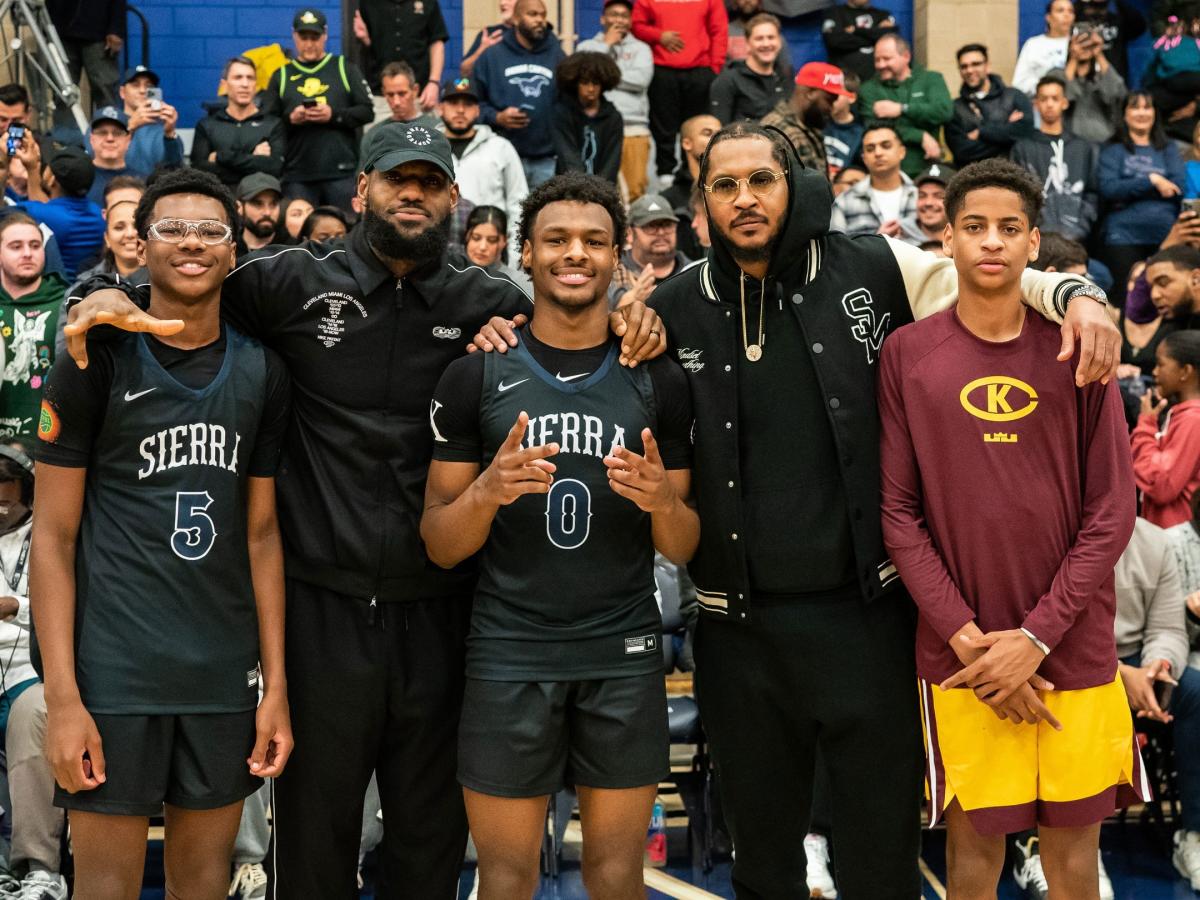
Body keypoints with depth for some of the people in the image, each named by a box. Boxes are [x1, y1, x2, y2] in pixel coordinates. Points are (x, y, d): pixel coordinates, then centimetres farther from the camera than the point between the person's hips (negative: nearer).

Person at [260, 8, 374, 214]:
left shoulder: (345, 68, 11)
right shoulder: (281, 76, 15)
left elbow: (367, 112, 4)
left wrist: (334, 115, -10)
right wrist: (290, 119, -10)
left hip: (342, 172, -1)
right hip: (297, 175, 1)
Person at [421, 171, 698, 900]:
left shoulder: (659, 379, 3)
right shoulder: (476, 375, -1)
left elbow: (684, 549, 6)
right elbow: (440, 546, 1)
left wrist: (661, 499, -16)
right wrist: (489, 489, -20)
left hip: (625, 657, 1)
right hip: (509, 658, -1)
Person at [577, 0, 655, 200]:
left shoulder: (641, 48, 14)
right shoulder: (587, 46, 15)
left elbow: (641, 79, -4)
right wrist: (606, 45, 3)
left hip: (634, 128, 0)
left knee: (635, 190, -8)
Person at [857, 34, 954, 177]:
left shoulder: (931, 79, 12)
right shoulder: (869, 89, 9)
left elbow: (945, 112, -6)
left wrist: (902, 109, -10)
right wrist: (921, 137, -11)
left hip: (926, 169, 1)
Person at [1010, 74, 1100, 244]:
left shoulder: (1086, 148, 21)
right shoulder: (1023, 148, 14)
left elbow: (1093, 193, 15)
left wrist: (1080, 223, -2)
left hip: (1075, 230, 1)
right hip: (1040, 230, -1)